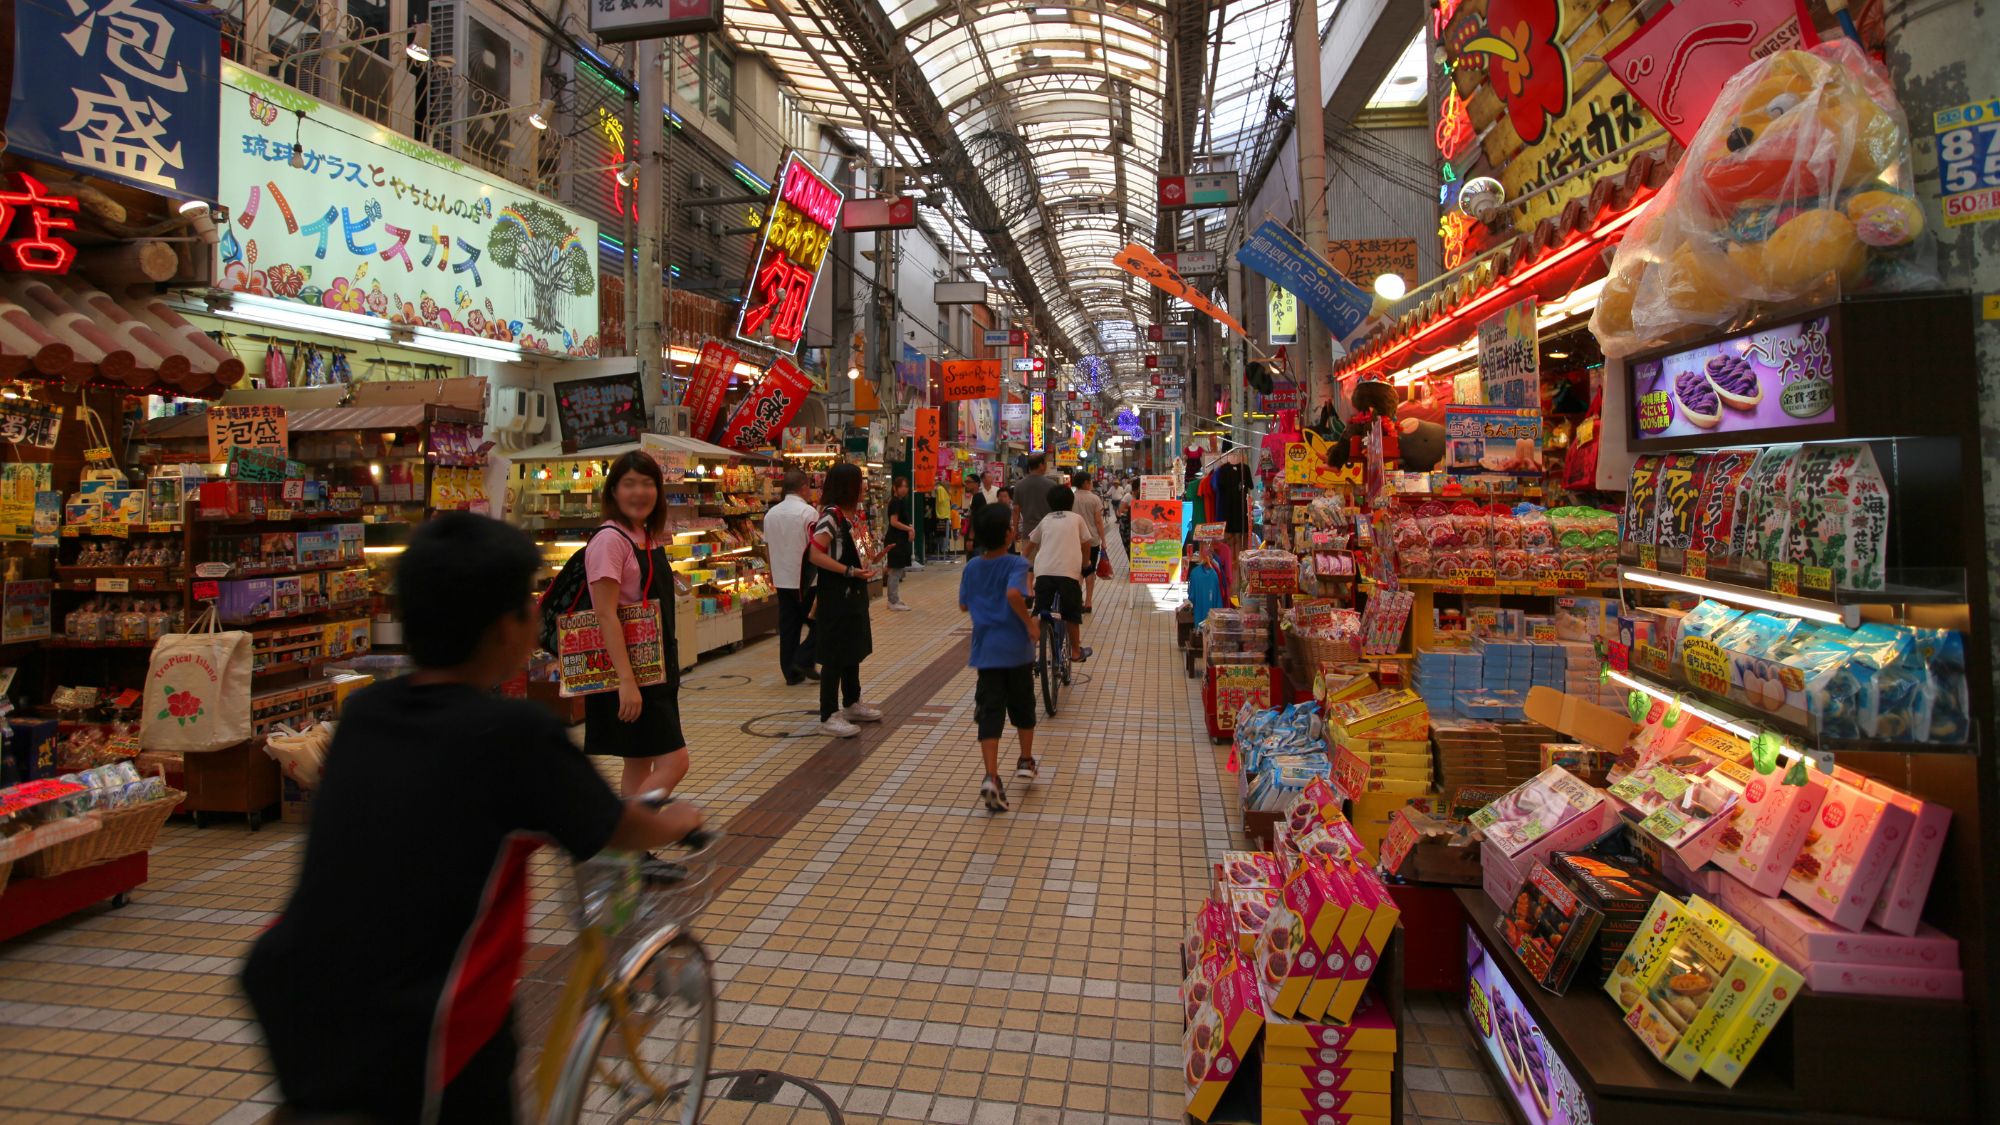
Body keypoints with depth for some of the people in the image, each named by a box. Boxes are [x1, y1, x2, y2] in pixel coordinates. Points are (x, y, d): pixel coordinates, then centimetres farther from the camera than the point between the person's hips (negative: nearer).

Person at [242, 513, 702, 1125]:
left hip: (288, 1018, 5)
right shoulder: (516, 730, -17)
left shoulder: (361, 711, 0)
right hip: (417, 1065, -5)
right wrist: (676, 821, 19)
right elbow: (621, 832, -1)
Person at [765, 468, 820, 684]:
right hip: (807, 578, -6)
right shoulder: (808, 512, -13)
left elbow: (767, 546, 15)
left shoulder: (771, 513, 9)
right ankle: (804, 660, -2)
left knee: (788, 626, 10)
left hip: (782, 579, 6)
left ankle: (791, 672, 14)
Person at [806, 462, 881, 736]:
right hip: (836, 593, -10)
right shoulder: (831, 516, -18)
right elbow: (815, 555, -25)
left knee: (854, 649, 19)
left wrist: (865, 562, 8)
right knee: (835, 655, -3)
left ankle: (852, 704, 33)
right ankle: (829, 715, 6)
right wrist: (850, 571, -25)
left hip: (854, 591, 10)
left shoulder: (853, 514, 9)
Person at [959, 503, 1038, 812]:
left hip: (986, 649, 3)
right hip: (1016, 647, -3)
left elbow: (963, 605, 13)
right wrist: (1030, 622, -19)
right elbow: (1013, 593, -30)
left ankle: (991, 778, -13)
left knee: (990, 713, -1)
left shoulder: (971, 568, 3)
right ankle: (1026, 761, 35)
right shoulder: (1016, 564, -12)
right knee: (1022, 706, 19)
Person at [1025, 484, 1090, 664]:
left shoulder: (1046, 520, 20)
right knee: (1072, 614, 12)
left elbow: (1031, 544, 26)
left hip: (1044, 571, 2)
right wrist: (1085, 563, 33)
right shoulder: (1077, 519, 14)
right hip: (1069, 571, -2)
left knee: (1038, 613, 11)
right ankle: (1075, 652, 21)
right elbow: (1085, 545, 16)